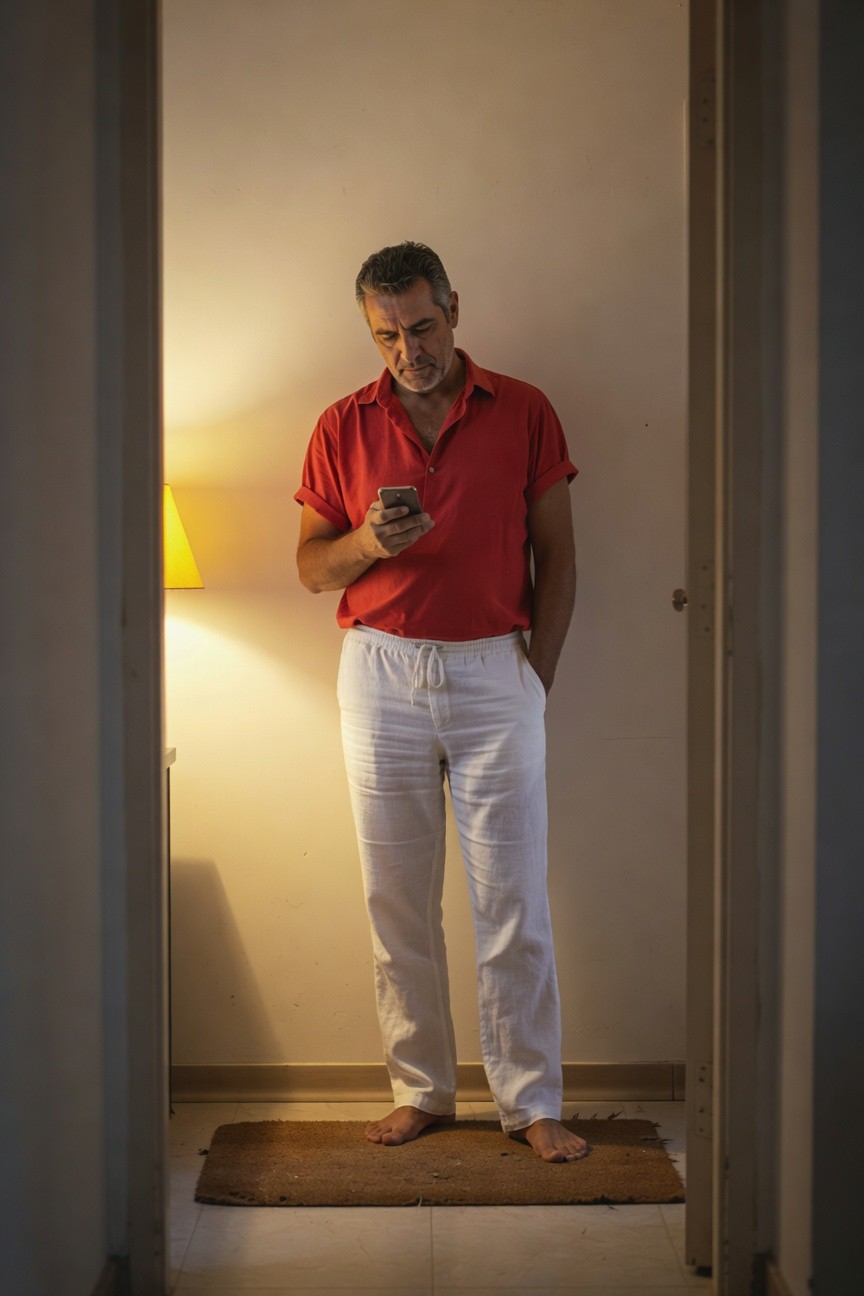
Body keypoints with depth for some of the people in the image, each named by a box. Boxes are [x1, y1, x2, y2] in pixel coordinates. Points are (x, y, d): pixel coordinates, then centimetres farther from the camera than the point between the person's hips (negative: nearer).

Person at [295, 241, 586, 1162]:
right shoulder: (342, 427, 6)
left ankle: (531, 1102, 10)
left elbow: (556, 554, 5)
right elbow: (311, 567, 8)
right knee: (397, 900, 6)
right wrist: (367, 542, -14)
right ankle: (421, 1091, 19)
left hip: (494, 673, -1)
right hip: (381, 674, 2)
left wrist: (538, 673, -1)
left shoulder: (523, 413, 2)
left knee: (513, 902, 0)